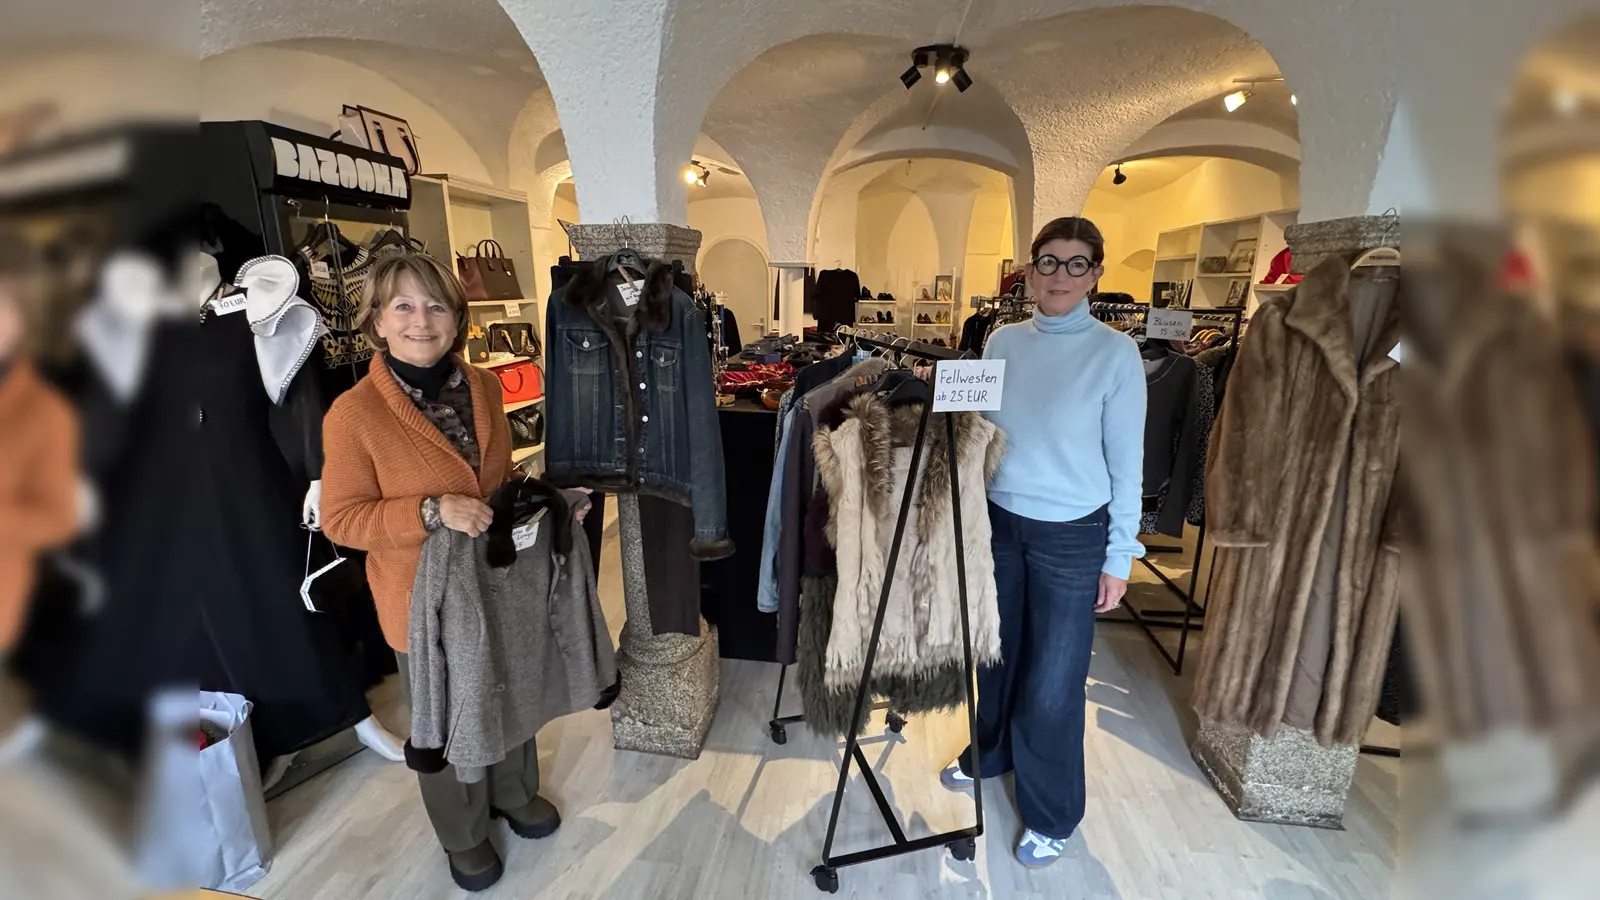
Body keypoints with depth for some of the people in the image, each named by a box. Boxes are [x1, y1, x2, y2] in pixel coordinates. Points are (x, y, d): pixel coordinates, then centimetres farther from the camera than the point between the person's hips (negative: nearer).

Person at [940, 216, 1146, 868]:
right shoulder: (1002, 342, 2)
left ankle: (1052, 814, 32)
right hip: (1000, 521, 4)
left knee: (1053, 678, 8)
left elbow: (1126, 464, -5)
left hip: (1072, 536, -3)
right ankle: (990, 754, 47)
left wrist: (1119, 556, -5)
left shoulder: (1116, 353, -8)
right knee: (998, 652, 20)